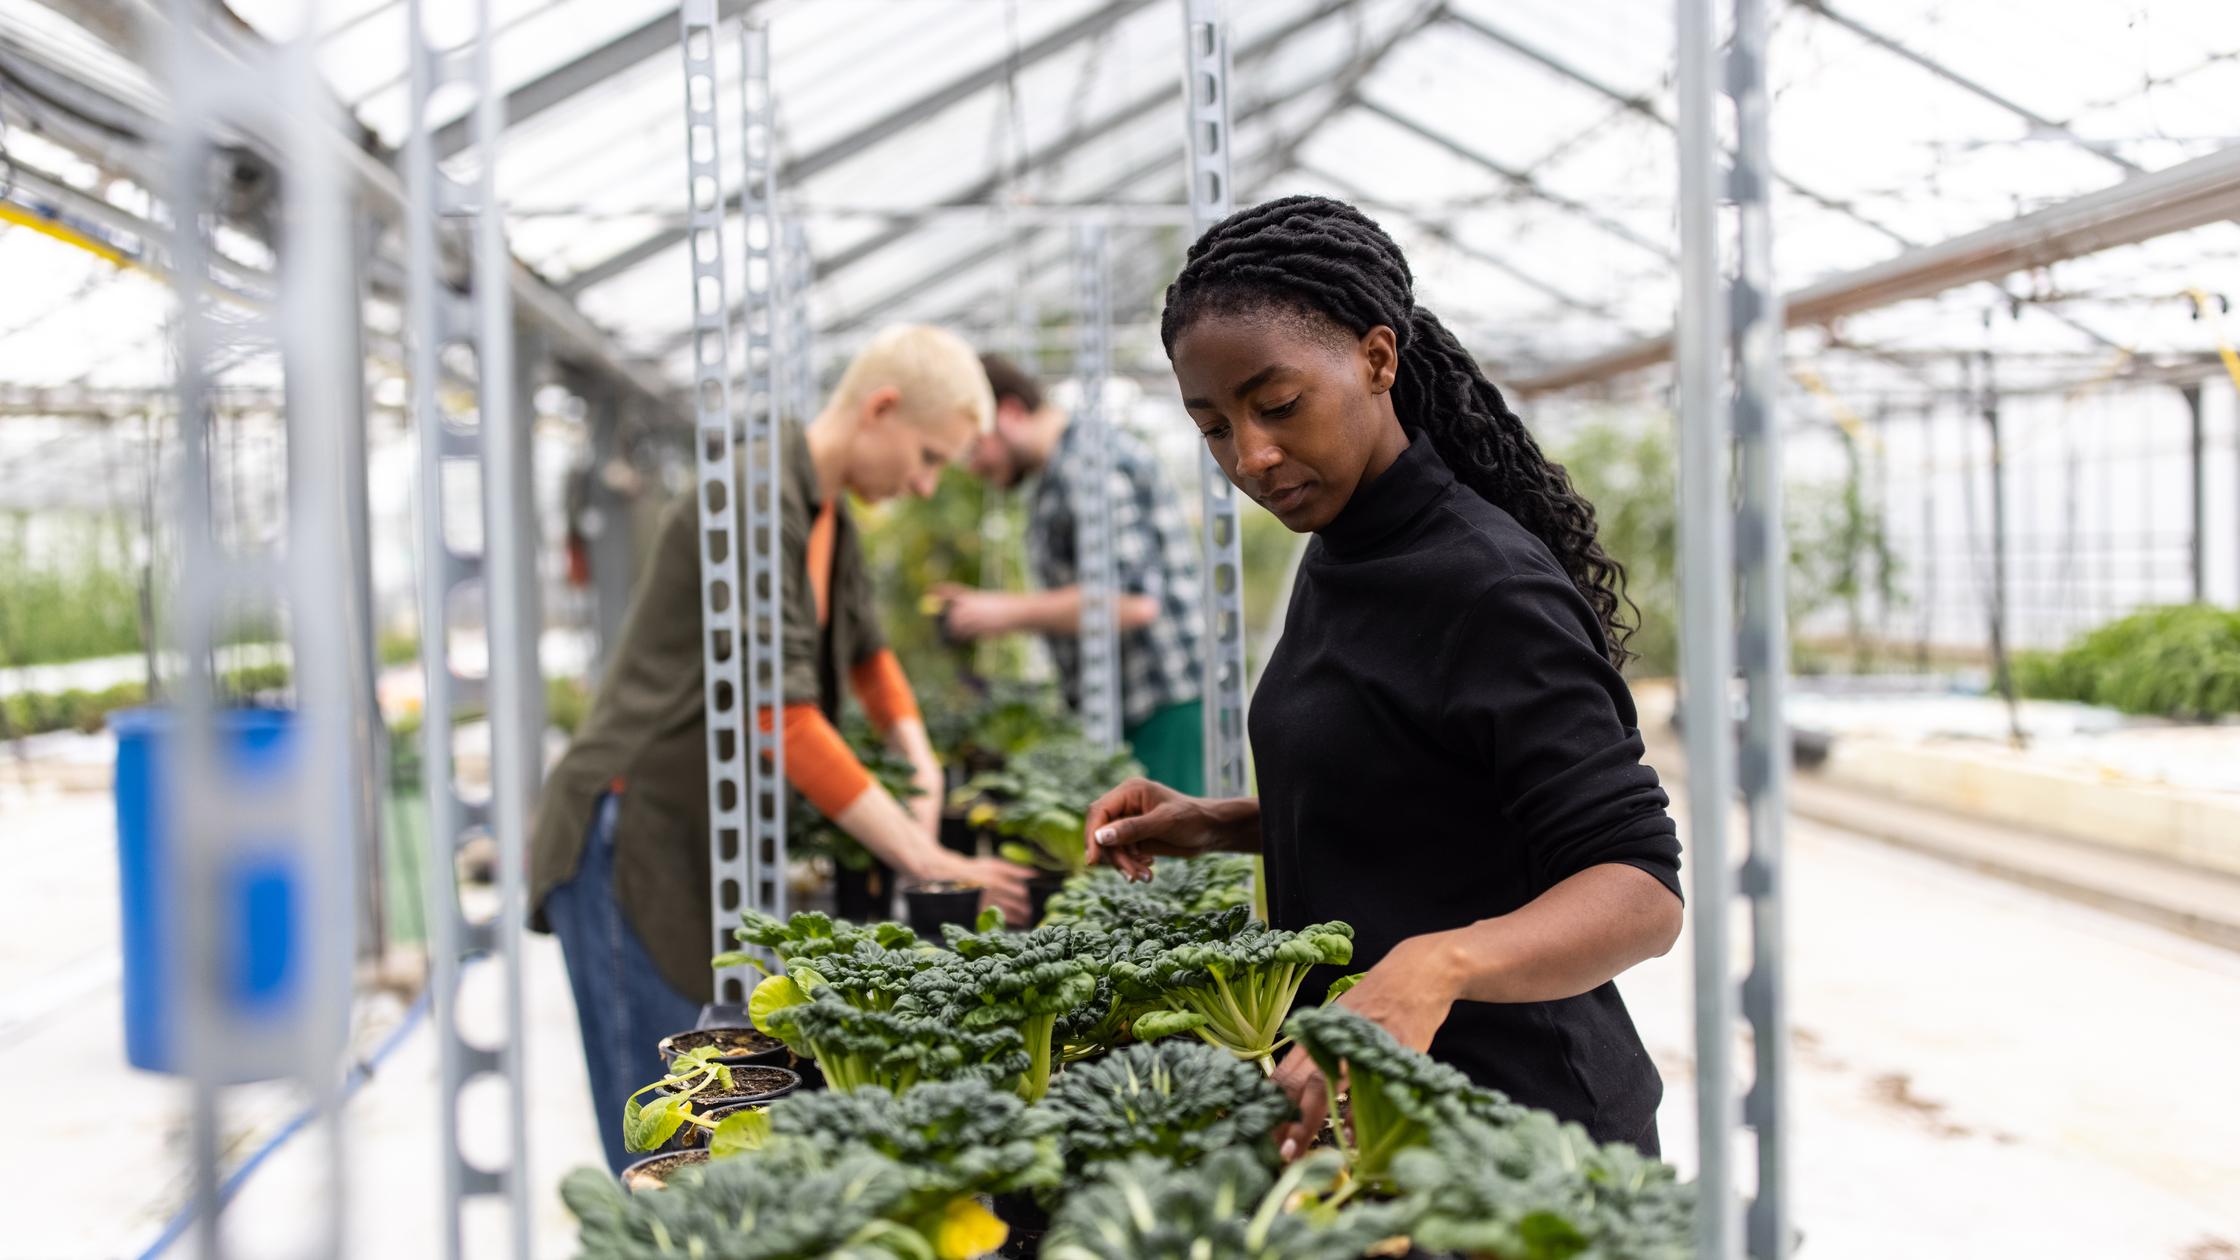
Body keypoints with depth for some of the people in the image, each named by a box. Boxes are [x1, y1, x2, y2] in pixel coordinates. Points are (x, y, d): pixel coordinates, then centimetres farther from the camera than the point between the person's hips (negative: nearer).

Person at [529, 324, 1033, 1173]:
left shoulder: (826, 513, 12)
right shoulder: (756, 504, -19)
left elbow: (865, 649, 29)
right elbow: (782, 722, -25)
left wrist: (922, 767, 12)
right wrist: (922, 859, -23)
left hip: (715, 848, 10)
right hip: (633, 840, -10)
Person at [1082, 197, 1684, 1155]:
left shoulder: (1491, 586, -21)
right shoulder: (1338, 556, 7)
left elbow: (1641, 891, -28)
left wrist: (1436, 965, -45)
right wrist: (1221, 826, 5)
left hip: (1516, 1120, -9)